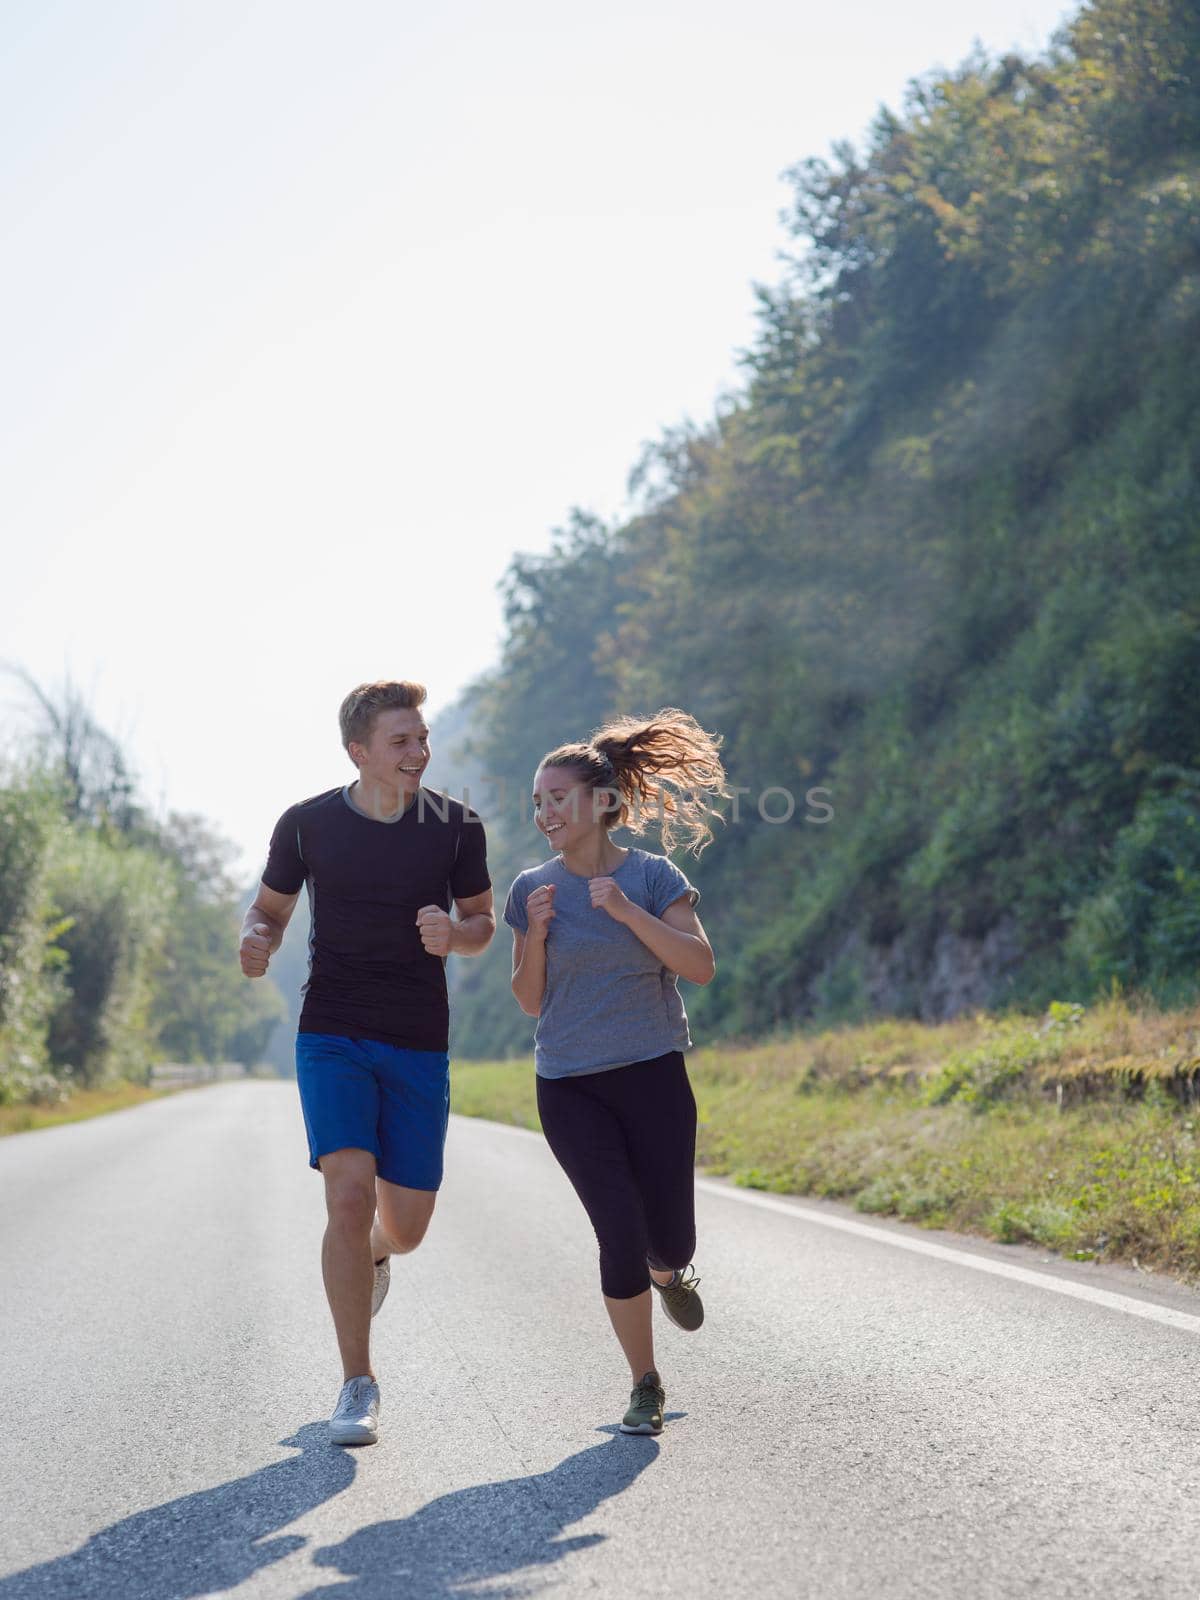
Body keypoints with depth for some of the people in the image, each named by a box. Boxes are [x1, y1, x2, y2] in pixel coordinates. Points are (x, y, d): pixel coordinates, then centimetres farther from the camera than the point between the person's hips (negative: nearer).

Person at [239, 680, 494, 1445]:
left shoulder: (456, 827, -2)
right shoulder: (307, 824, -4)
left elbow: (483, 923, 8)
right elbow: (271, 907, 11)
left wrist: (452, 934, -15)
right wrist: (255, 940, -13)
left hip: (420, 1045, 2)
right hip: (333, 1037, -2)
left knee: (408, 1224, 5)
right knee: (350, 1194, -18)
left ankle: (371, 1255, 46)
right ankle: (358, 1385, -5)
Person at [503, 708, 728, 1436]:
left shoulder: (652, 876, -2)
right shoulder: (533, 889, 2)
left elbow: (701, 966, -12)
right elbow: (530, 1000, 6)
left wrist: (628, 913, -21)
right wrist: (536, 934, -11)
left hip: (654, 1075, 0)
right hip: (570, 1088, 0)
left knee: (671, 1240, 0)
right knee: (621, 1236, -10)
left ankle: (667, 1273, 40)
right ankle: (646, 1387, 9)